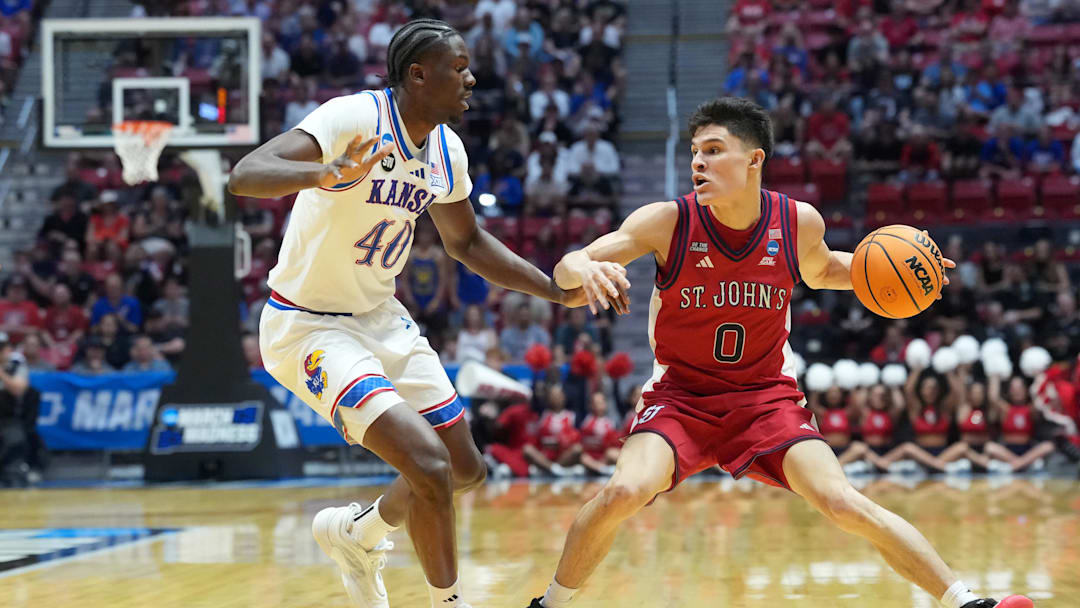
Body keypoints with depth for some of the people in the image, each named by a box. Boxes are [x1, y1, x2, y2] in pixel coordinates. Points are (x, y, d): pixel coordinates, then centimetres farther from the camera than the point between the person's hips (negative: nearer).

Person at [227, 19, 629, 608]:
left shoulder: (446, 150, 1)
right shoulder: (356, 118, -24)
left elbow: (466, 241, 18)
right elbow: (244, 175, -36)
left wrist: (561, 291, 11)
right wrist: (328, 174, -55)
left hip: (381, 317, 8)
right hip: (308, 326, -8)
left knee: (465, 470, 14)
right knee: (428, 464, -22)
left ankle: (355, 532, 40)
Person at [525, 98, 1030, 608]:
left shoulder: (798, 222, -8)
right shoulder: (667, 221, -15)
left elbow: (821, 270, 17)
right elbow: (564, 271, -15)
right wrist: (580, 268, -40)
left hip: (766, 395, 1)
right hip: (680, 394, -1)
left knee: (843, 504, -15)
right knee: (623, 493, -26)